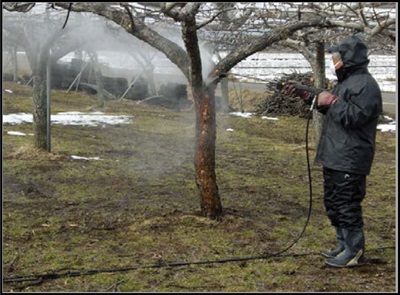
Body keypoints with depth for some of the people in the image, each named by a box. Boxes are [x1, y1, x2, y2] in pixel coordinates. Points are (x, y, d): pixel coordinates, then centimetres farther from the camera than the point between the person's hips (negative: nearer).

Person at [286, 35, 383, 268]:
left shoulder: (365, 84, -16)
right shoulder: (347, 81, 18)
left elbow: (355, 116, -26)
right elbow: (333, 109, 26)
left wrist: (331, 101, -18)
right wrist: (308, 97, 18)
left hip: (349, 161, -11)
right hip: (334, 157, 11)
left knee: (347, 205, -6)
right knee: (333, 204, 17)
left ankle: (355, 252, 3)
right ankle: (344, 246, 28)